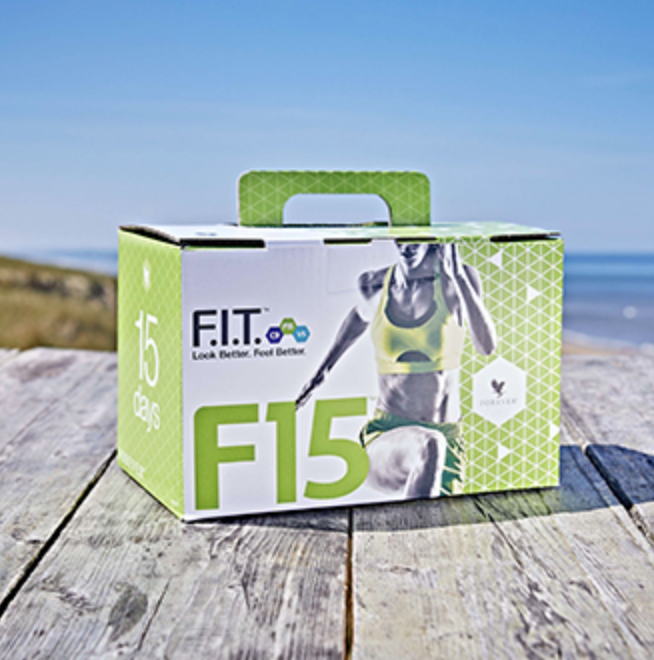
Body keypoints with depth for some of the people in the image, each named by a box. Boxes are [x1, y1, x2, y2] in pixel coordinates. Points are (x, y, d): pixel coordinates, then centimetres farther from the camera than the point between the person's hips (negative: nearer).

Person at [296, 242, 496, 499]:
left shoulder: (459, 279, -6)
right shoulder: (374, 286, -1)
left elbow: (486, 346, -21)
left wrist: (457, 276, -23)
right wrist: (323, 369, 32)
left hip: (447, 436, 1)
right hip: (386, 438, -1)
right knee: (429, 446, -35)